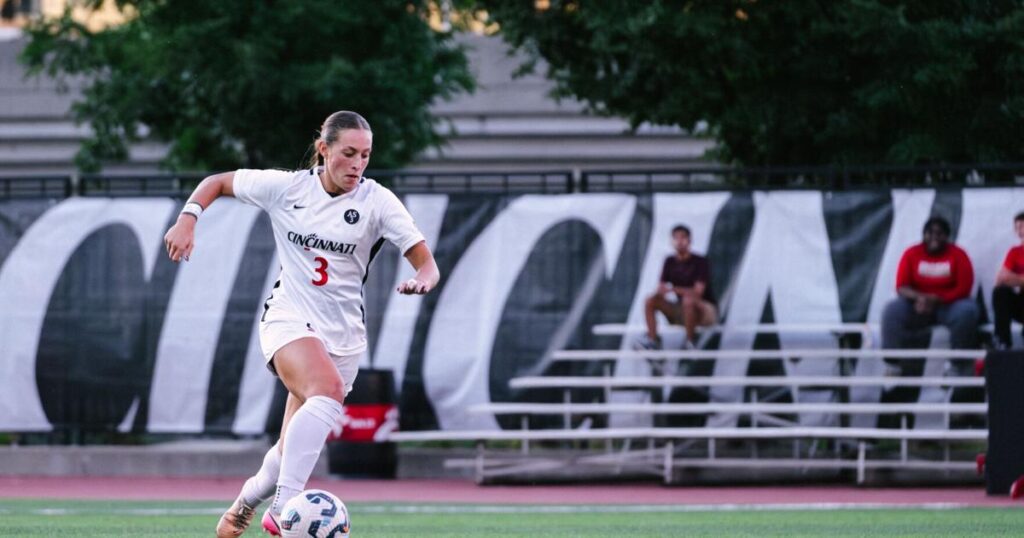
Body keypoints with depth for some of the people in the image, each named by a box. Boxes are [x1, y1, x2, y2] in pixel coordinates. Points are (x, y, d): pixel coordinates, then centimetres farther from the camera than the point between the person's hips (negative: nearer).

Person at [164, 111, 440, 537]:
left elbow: (426, 264, -7)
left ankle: (247, 500, 35)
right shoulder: (285, 187, -2)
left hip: (343, 336, 2)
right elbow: (217, 182, 12)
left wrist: (422, 279, -29)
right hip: (288, 321, -2)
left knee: (294, 453, 2)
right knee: (329, 391, -34)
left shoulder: (377, 201, -3)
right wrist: (187, 219, -4)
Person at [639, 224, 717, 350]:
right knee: (650, 300, -10)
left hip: (706, 310, -6)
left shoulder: (700, 262, -15)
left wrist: (673, 289, -37)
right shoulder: (670, 262, 3)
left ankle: (690, 340, -24)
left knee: (688, 300, -39)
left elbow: (698, 292, -26)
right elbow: (661, 288, -1)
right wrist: (659, 292, -28)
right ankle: (652, 339, -16)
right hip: (683, 311, 6)